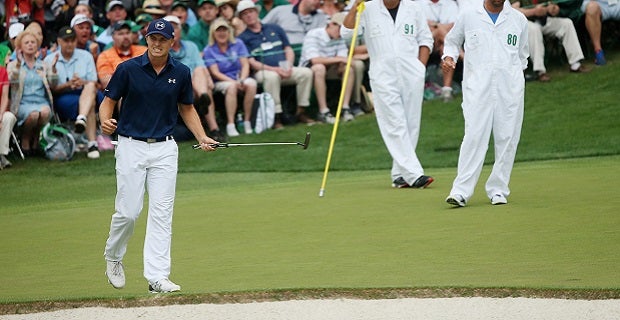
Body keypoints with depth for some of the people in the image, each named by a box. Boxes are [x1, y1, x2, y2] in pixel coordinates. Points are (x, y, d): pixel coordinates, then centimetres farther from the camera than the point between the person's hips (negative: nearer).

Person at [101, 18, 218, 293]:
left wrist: (202, 138, 3)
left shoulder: (181, 73, 2)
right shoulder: (128, 69, -7)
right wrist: (105, 121, -22)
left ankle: (157, 277, -3)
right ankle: (113, 259, 25)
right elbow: (109, 101, 0)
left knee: (162, 213, -3)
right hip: (131, 146, -2)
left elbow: (186, 108, 14)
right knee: (128, 211, -3)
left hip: (164, 149, 2)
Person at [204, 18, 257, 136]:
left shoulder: (238, 44, 8)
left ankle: (247, 121, -26)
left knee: (251, 84, -31)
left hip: (240, 77, 2)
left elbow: (245, 65, 2)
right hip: (221, 82, -2)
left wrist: (242, 80, -18)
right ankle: (230, 125, -40)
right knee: (231, 87, -37)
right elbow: (216, 73, -6)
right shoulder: (209, 51, 1)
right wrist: (234, 82, -20)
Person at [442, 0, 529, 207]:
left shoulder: (518, 19, 14)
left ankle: (498, 190, 9)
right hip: (477, 88, -2)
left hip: (510, 89, 2)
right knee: (474, 137, -13)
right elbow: (452, 40, 21)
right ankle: (461, 192, -16)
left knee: (507, 139, -1)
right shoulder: (468, 17, 9)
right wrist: (449, 57, 2)